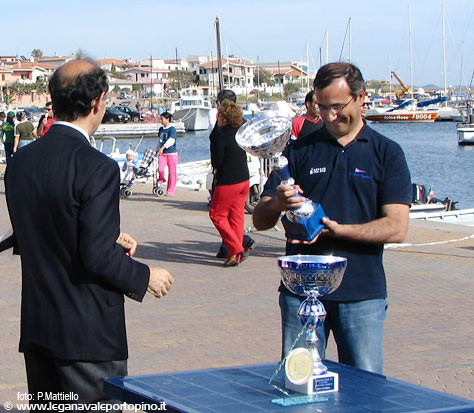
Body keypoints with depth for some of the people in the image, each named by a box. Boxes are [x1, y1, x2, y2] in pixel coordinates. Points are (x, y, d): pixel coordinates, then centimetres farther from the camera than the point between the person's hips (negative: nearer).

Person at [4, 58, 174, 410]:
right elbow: (97, 257, -21)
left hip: (36, 326, 7)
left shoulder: (21, 161, 5)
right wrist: (145, 277, -3)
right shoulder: (97, 168, -19)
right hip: (88, 333, -7)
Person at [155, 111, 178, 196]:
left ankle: (170, 191, 7)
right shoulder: (161, 129, 13)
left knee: (172, 172, 0)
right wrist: (157, 150, 22)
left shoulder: (172, 129, -8)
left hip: (171, 153, -5)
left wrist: (163, 147, -28)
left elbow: (171, 141, -20)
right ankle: (161, 179, 18)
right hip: (162, 154, 5)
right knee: (160, 168, -15)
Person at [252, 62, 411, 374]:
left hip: (362, 294, -1)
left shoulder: (388, 154, 4)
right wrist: (277, 204, -17)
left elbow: (396, 228, -6)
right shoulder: (299, 150, 9)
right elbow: (260, 220, 6)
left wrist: (336, 229, -18)